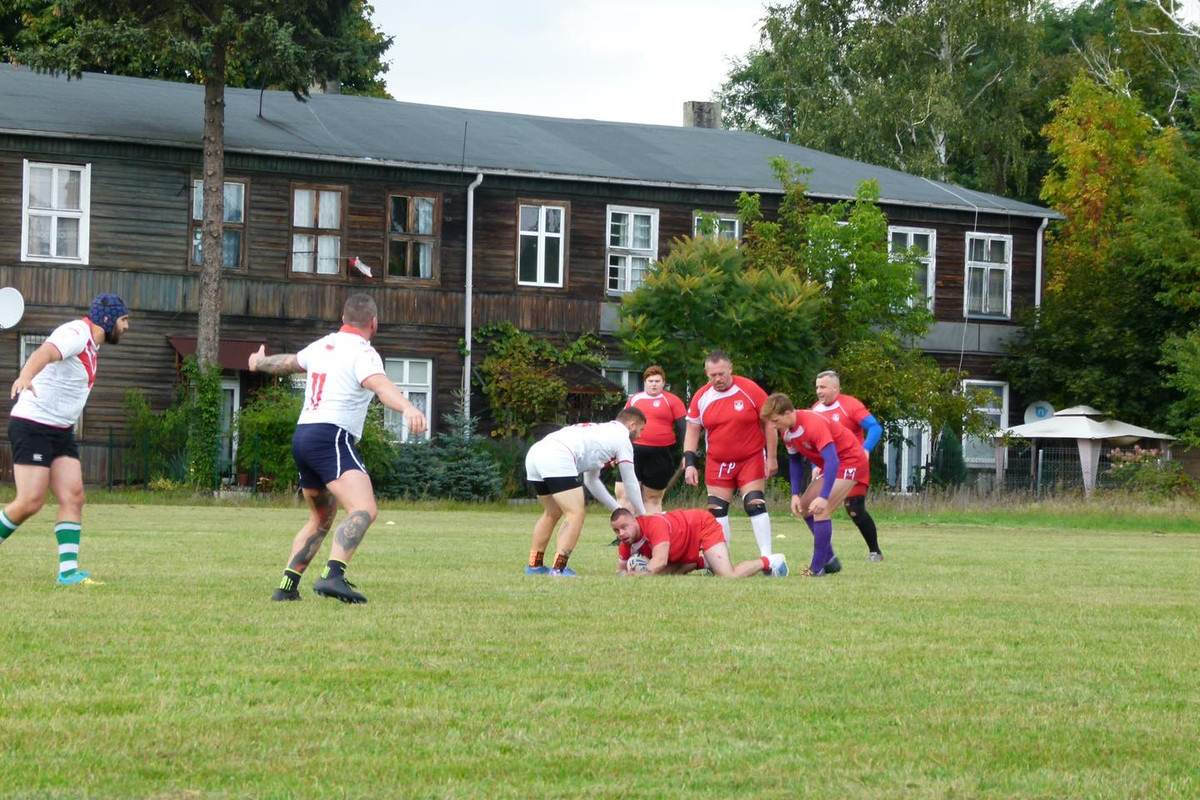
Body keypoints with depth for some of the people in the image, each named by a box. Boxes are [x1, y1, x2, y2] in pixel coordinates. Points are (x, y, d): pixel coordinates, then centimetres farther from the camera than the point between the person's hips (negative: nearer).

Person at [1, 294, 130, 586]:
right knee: (31, 501, -12)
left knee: (73, 498, -3)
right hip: (32, 427, -9)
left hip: (61, 431, 9)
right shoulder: (76, 333, -16)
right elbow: (45, 353, -38)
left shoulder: (92, 345, 15)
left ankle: (68, 571, -6)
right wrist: (25, 377, -57)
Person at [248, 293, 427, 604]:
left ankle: (287, 586, 22)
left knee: (321, 519, 25)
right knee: (364, 510, -24)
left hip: (302, 436, 9)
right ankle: (333, 576, -44)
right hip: (331, 438, -9)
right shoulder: (362, 352, -8)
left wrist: (259, 363, 59)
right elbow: (380, 385, -29)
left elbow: (288, 362, 37)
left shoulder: (322, 345, 17)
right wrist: (408, 408, -47)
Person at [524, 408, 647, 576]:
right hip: (557, 459, -9)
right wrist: (643, 515, 29)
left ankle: (535, 565, 29)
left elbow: (591, 481, 40)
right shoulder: (622, 436, 10)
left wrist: (618, 509, 43)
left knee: (553, 513, 26)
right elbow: (630, 482, 15)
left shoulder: (600, 431, 34)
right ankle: (559, 569, -17)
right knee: (576, 514, -7)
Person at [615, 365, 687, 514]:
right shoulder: (634, 400, 12)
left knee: (653, 498, 6)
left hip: (660, 456, -3)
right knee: (623, 493, -7)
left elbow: (683, 429, 1)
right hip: (633, 452, 3)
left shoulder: (672, 401, 2)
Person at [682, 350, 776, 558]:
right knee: (716, 510, 2)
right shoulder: (701, 397, -2)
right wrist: (689, 463, -4)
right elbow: (692, 431, 5)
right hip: (717, 463, 4)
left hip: (751, 459, -3)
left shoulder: (749, 389, -11)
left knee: (755, 505, -13)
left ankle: (766, 557, -10)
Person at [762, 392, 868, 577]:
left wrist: (824, 497, -45)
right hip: (829, 465, 10)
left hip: (850, 461, -10)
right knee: (804, 507, 9)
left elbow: (832, 461, -38)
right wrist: (795, 495, -2)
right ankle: (829, 561, 19)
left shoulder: (814, 425, -32)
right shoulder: (786, 430, -5)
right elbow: (795, 461, 8)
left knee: (820, 510, -20)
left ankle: (817, 568, -14)